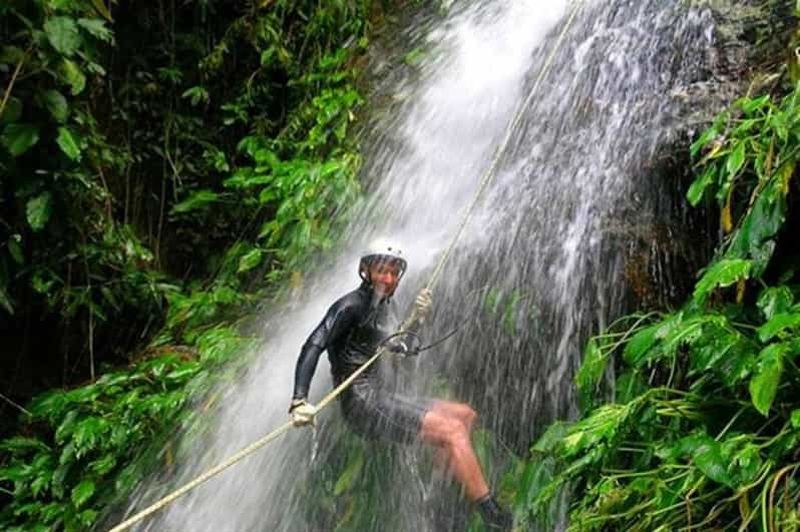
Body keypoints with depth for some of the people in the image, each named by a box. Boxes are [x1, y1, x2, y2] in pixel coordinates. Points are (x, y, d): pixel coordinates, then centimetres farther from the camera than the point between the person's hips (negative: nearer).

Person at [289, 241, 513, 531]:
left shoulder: (386, 306, 15)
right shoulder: (351, 305, -12)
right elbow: (313, 346, -22)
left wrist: (417, 319, 9)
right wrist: (299, 401, -35)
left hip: (378, 396, 10)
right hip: (361, 402, -10)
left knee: (465, 414, 14)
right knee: (452, 430, -18)